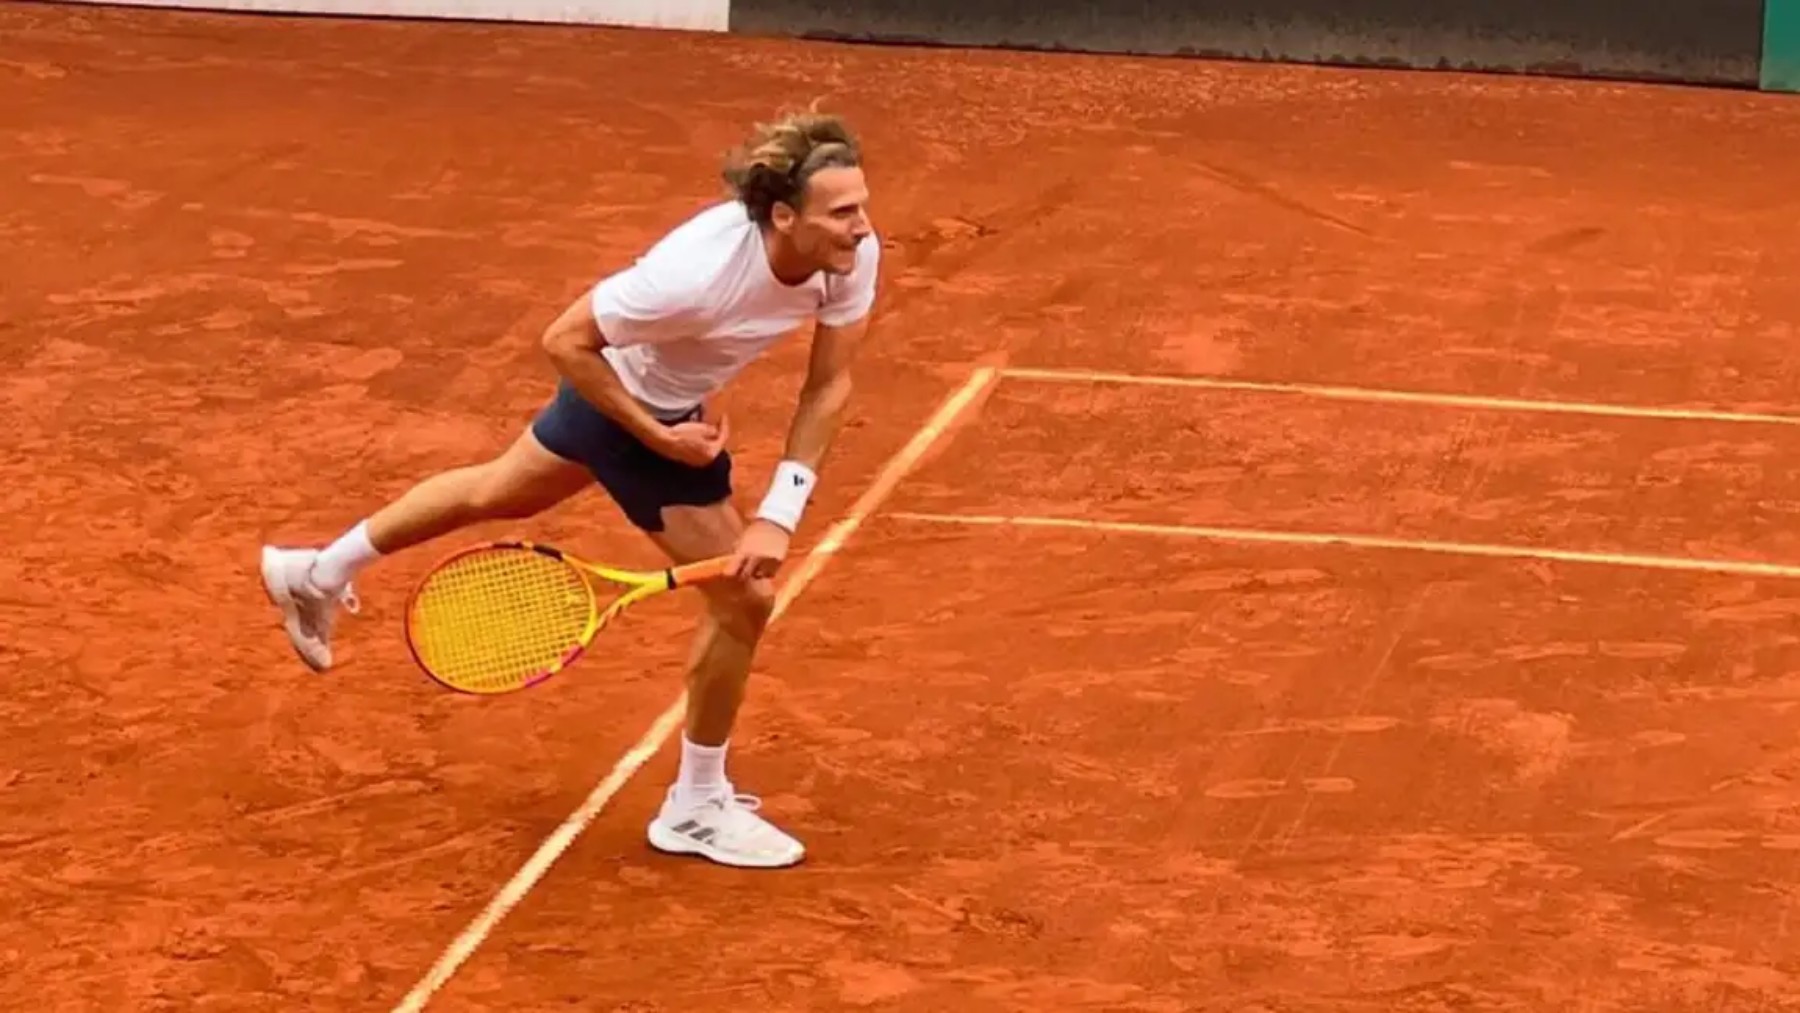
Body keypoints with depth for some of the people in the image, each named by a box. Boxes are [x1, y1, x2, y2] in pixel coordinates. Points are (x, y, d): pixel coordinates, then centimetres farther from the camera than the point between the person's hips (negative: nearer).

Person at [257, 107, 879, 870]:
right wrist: (659, 436, -27)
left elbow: (828, 385, -14)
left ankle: (317, 576, 53)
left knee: (501, 491, 29)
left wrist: (781, 513, -22)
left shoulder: (854, 255, -26)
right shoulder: (695, 274, -42)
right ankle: (696, 807, 18)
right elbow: (563, 342, -28)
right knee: (744, 599, -4)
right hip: (624, 398, -7)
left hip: (675, 403, 7)